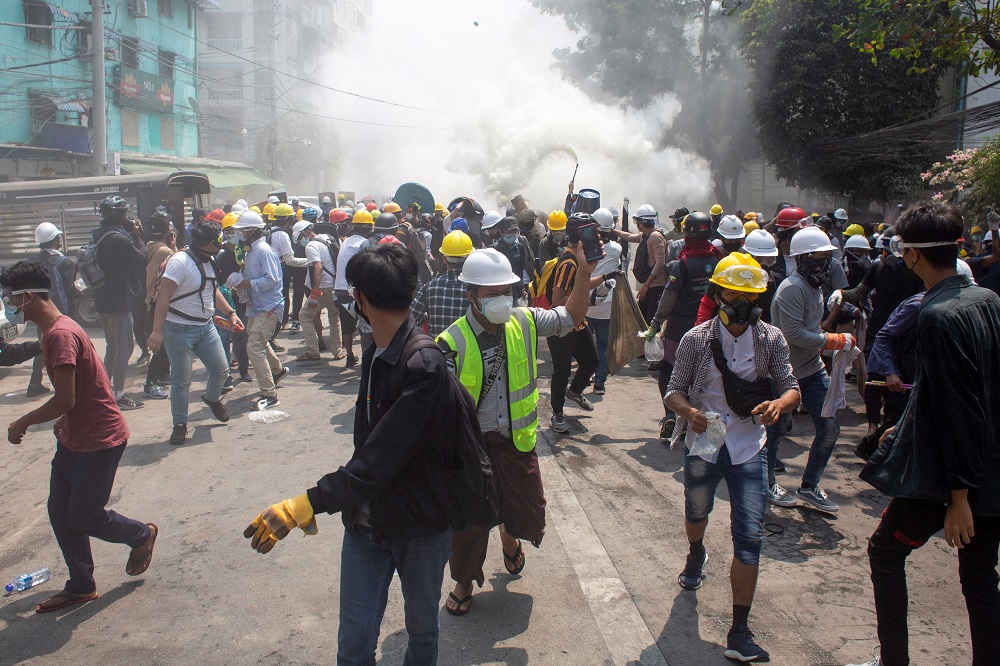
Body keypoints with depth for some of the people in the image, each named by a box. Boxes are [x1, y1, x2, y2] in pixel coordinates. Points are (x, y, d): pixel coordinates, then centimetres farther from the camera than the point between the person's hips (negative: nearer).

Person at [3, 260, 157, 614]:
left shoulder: (60, 335, -25)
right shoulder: (52, 330, 8)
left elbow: (64, 400, -26)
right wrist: (64, 422, 20)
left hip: (100, 441, -10)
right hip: (74, 438, 10)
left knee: (84, 518, 3)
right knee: (60, 513, 13)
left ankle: (142, 535, 29)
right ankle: (80, 586, 26)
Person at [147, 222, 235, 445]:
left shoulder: (209, 262, 9)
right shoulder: (180, 261, -18)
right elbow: (163, 296, -22)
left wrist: (230, 313, 19)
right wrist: (157, 330, -27)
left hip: (206, 326, 7)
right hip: (180, 329, -7)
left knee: (221, 370, 8)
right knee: (181, 381, 1)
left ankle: (212, 398, 39)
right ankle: (180, 424, 16)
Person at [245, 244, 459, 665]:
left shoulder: (424, 366, -26)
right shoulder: (374, 355, 1)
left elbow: (379, 458, -32)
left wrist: (302, 506, -36)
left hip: (420, 524, -6)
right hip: (365, 519, 6)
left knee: (422, 629, 18)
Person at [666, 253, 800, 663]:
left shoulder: (771, 340, -6)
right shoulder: (696, 339, -9)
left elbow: (791, 387, -2)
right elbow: (674, 390, -5)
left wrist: (779, 404, -26)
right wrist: (689, 411, -27)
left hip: (749, 449, 0)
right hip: (703, 445, 1)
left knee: (750, 536, -7)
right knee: (697, 513, 25)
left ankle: (739, 633, 2)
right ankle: (696, 555, 62)